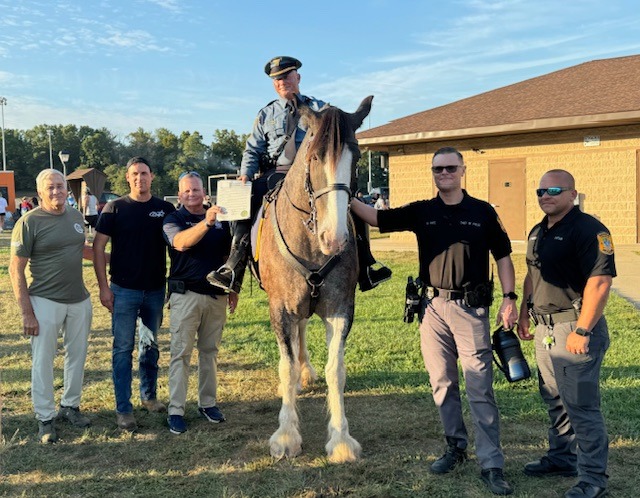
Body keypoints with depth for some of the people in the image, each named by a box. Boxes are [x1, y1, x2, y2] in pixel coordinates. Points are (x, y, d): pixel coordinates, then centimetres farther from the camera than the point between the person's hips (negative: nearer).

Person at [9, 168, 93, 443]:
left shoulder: (76, 216, 5)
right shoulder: (29, 222, -12)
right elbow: (16, 270, -12)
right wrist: (27, 313, -15)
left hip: (79, 300, 6)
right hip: (45, 302, -6)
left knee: (77, 356, 15)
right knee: (42, 361, 3)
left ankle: (70, 406, 32)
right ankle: (45, 419, 16)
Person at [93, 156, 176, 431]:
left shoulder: (166, 209, 2)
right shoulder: (115, 208, -3)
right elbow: (98, 246, -3)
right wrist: (104, 286, -9)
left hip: (156, 290, 3)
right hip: (124, 290, -2)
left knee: (150, 346, 15)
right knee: (123, 348, 1)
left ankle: (149, 395, 31)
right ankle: (123, 409, 8)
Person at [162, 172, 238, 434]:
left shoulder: (221, 219, 11)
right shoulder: (173, 219, -2)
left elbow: (228, 256, 17)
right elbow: (181, 242, -24)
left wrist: (233, 288, 13)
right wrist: (205, 223, -39)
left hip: (216, 295, 4)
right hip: (186, 294, -4)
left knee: (210, 351, 12)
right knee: (181, 353, -1)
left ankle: (208, 402, 23)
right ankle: (176, 410, 4)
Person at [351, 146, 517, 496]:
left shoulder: (483, 212, 2)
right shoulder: (421, 212, 6)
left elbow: (502, 256, 5)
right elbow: (377, 218, 0)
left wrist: (509, 298, -4)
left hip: (472, 309, -3)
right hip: (434, 308, 3)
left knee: (480, 388, -1)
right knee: (442, 384, 12)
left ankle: (491, 464, 6)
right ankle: (455, 447, 29)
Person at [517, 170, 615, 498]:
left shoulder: (588, 229, -15)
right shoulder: (538, 231, 13)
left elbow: (600, 281, -22)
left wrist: (582, 331, -25)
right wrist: (524, 314, 20)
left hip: (575, 327, -9)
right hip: (544, 328, 9)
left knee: (582, 406, -4)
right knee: (555, 400, 19)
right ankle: (562, 458, 35)